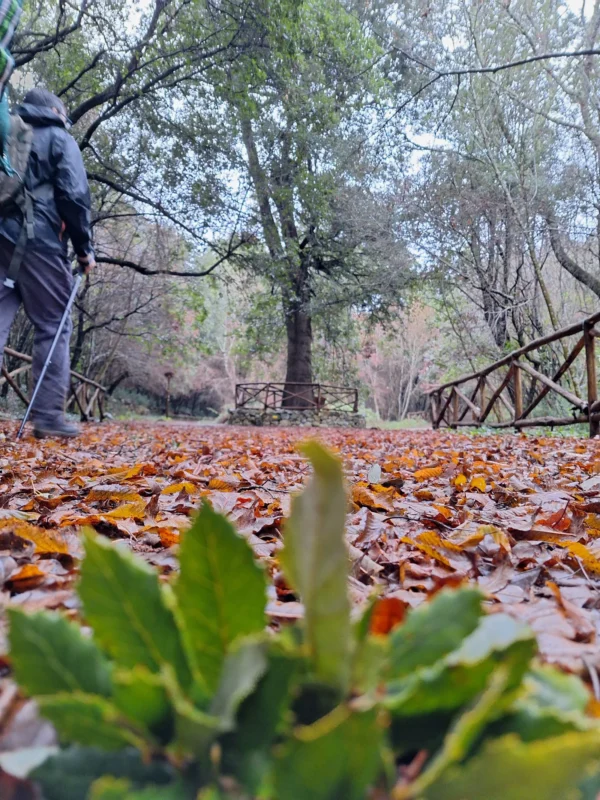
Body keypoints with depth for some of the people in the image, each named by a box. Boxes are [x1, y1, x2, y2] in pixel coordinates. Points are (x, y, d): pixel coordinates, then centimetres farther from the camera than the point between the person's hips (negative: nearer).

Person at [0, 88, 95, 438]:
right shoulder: (59, 139, 8)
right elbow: (74, 195, -6)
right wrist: (85, 247, -2)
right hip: (38, 239, -6)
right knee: (53, 327, -3)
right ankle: (49, 416, -7)